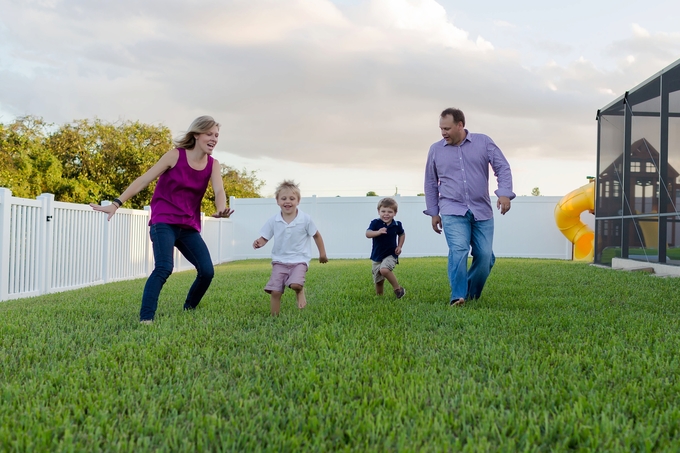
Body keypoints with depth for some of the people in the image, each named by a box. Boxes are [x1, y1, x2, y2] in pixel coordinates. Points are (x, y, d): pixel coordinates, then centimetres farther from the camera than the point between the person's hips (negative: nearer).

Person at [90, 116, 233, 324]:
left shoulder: (213, 164, 4)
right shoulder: (175, 155, -7)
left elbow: (219, 190, -14)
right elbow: (144, 180, -8)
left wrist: (221, 210, -38)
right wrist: (116, 204, -16)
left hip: (189, 226, 5)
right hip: (164, 221, -5)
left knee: (207, 271, -5)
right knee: (164, 267, -25)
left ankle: (188, 310, 20)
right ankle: (145, 318, -23)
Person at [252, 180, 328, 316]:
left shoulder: (305, 219, -8)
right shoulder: (273, 221, -5)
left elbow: (316, 235, 5)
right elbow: (264, 238, 0)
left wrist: (322, 253, 11)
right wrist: (259, 242, -24)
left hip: (299, 260, -2)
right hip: (279, 260, 2)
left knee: (295, 284, -27)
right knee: (275, 292, -5)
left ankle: (300, 291, 10)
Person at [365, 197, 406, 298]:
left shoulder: (397, 225, -6)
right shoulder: (375, 223, -12)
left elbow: (402, 234, 16)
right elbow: (367, 234, -28)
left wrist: (399, 246, 4)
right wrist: (378, 232, -47)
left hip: (391, 254, -2)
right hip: (377, 256, 2)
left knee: (384, 269, -31)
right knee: (378, 281, 10)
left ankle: (398, 289, -15)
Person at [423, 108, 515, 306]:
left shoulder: (484, 142, 2)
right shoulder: (436, 150, 5)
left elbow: (503, 168, 0)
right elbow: (431, 184, 14)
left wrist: (504, 193, -16)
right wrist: (433, 212, 11)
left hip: (482, 211, 1)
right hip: (453, 211, -1)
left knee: (485, 256, 1)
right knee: (458, 251, -20)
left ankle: (472, 294, 21)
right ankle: (458, 296, -17)